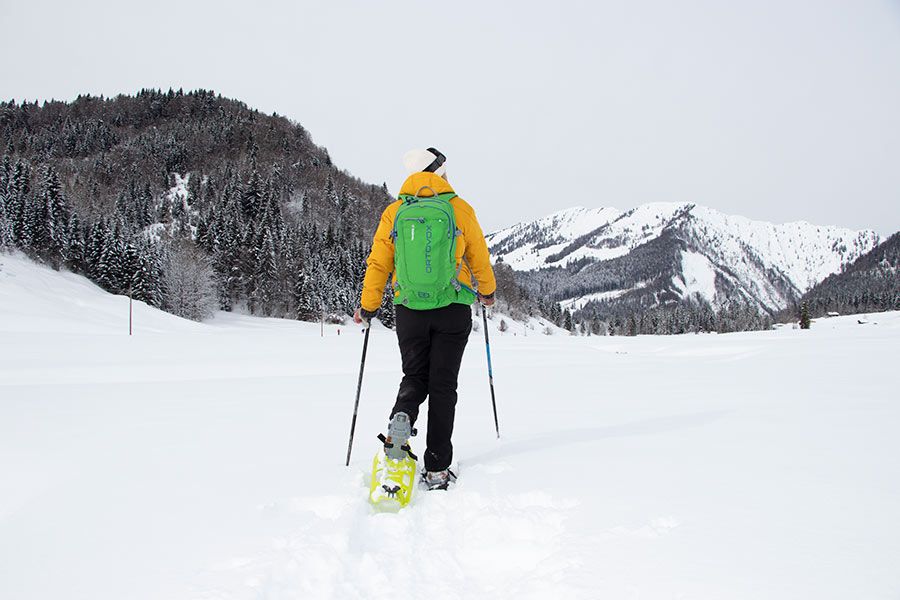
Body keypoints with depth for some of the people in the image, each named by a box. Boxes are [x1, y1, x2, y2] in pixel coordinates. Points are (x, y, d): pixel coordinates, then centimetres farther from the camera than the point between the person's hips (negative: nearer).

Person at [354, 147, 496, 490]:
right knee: (443, 386, 4)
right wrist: (487, 291, 25)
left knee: (415, 377, 17)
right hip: (454, 308, -1)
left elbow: (378, 263, 4)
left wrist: (367, 307, 14)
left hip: (409, 310, 1)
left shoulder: (394, 212, 3)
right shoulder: (459, 209, 0)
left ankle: (402, 417, -18)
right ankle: (437, 469, 3)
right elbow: (479, 258, 7)